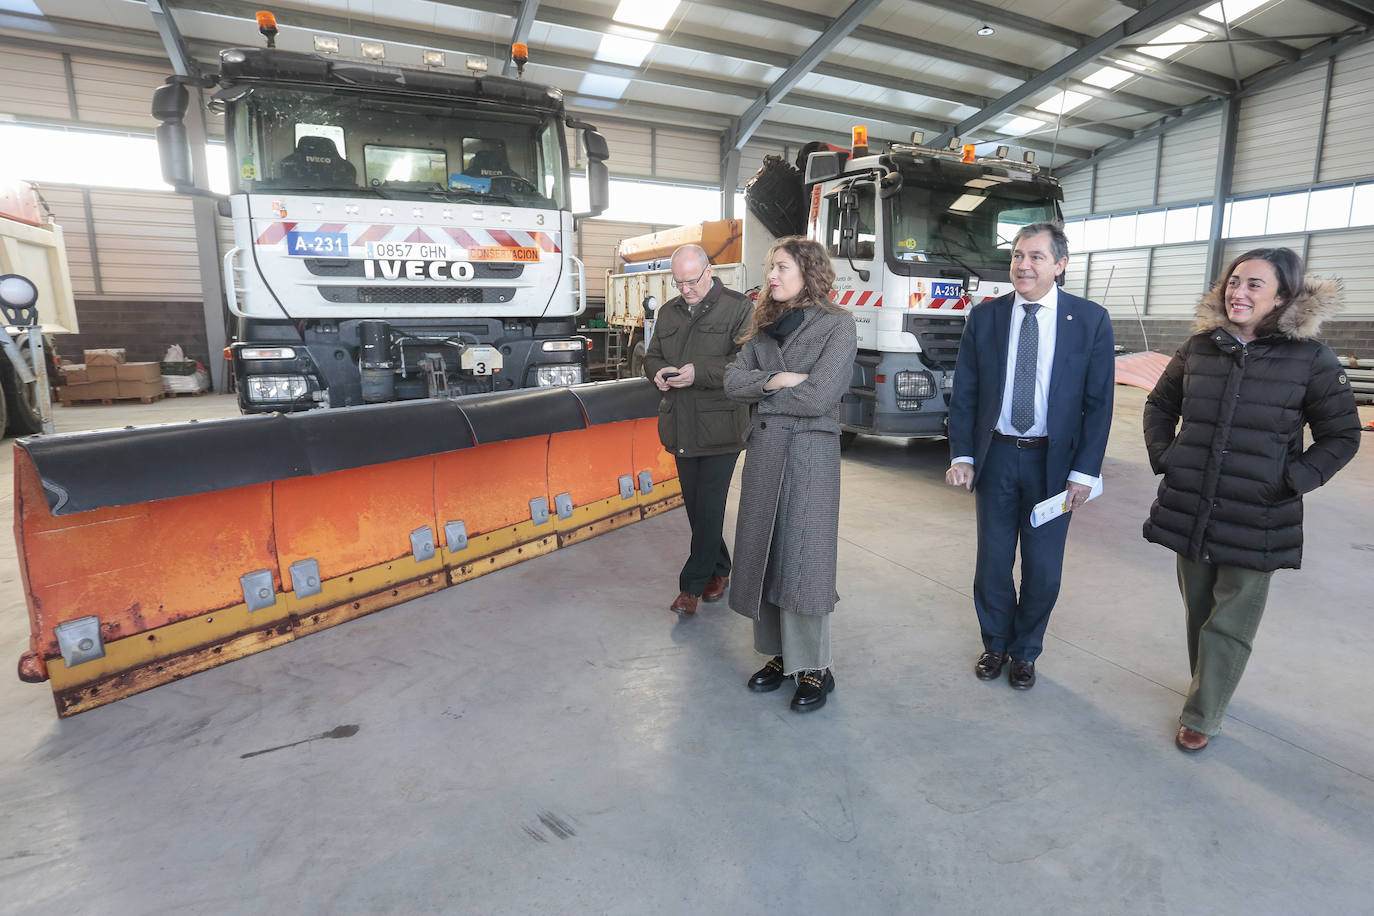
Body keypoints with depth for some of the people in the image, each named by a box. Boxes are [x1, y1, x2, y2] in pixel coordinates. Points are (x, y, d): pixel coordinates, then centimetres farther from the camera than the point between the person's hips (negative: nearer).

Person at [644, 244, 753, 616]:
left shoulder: (739, 307, -4)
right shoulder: (668, 312, 15)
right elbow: (651, 357, 20)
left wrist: (699, 372, -23)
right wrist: (658, 372, -4)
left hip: (720, 427, -6)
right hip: (681, 427, 6)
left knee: (709, 506, -4)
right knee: (694, 505, 13)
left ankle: (692, 585, 7)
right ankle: (719, 571, 30)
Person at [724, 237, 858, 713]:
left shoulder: (837, 324, -5)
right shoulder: (766, 324, 14)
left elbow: (818, 397, -15)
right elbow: (733, 379, 3)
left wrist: (762, 395, -4)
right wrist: (772, 382, -14)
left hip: (810, 451, -6)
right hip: (764, 449, 6)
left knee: (803, 559, -2)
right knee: (766, 552, 9)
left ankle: (814, 669, 14)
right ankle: (780, 652, 24)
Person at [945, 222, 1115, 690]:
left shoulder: (1091, 320, -4)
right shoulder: (984, 317, 0)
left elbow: (1098, 402, -4)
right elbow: (963, 393, 1)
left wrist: (1084, 472, -9)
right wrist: (962, 455, -6)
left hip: (1054, 461, -1)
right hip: (995, 456, 1)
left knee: (1043, 569, 9)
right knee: (992, 563, 12)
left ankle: (1025, 652, 32)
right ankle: (995, 644, 35)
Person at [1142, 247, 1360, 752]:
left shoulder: (1310, 359, -6)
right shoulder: (1199, 347, 2)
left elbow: (1342, 436, 1)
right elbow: (1159, 405, 15)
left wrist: (1294, 481, -11)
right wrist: (1162, 456, 3)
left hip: (1256, 520, -3)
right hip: (1190, 510, 3)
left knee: (1229, 624, 6)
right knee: (1198, 611, 17)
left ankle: (1202, 716, 20)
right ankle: (1208, 688, 38)